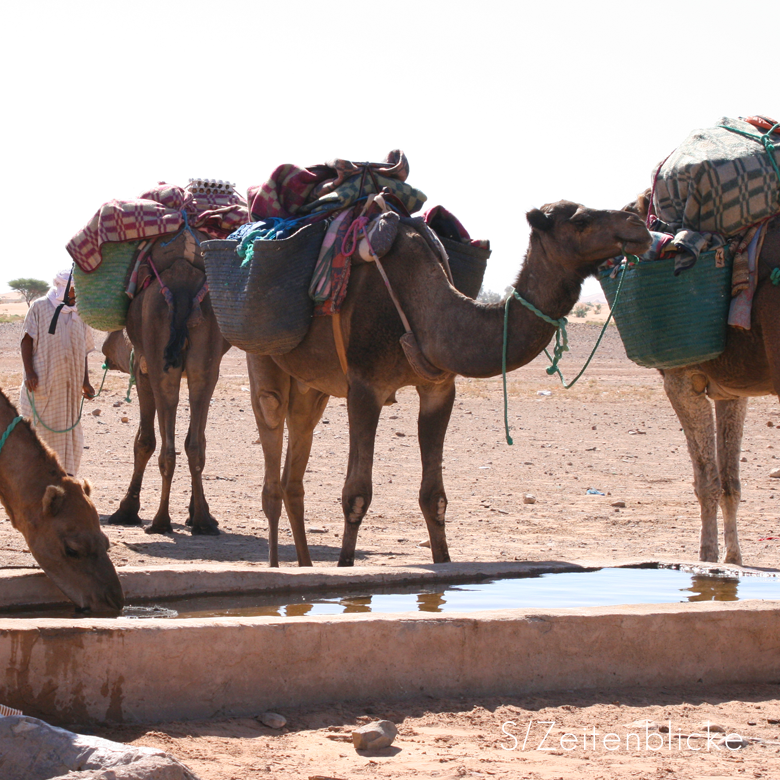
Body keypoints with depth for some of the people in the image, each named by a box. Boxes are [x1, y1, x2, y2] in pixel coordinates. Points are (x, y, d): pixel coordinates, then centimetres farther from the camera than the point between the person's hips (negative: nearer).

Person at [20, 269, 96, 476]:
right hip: (42, 382, -5)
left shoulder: (79, 314, 15)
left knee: (68, 430, 4)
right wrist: (29, 372, -14)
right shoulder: (40, 308, 1)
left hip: (70, 384, 5)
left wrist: (85, 382, 12)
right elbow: (27, 341, -4)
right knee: (39, 427, -3)